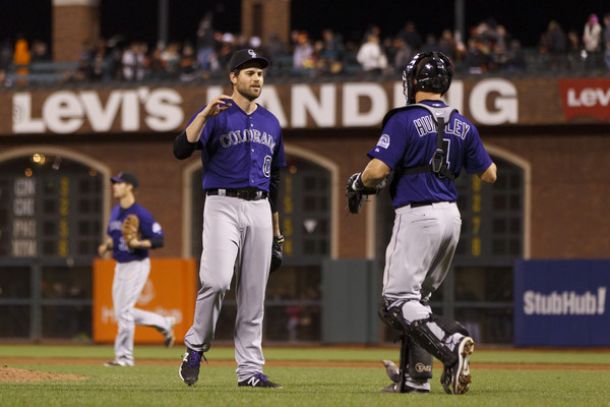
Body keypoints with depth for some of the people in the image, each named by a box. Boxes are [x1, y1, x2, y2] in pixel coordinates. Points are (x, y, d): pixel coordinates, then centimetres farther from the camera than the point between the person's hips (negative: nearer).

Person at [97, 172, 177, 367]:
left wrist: (138, 244, -31)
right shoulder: (115, 212, 10)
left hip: (136, 266, -9)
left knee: (124, 312, -8)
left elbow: (159, 239, -17)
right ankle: (164, 324, 28)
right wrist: (105, 246, 2)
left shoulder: (140, 214, -16)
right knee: (122, 313, 12)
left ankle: (124, 356, 1)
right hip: (120, 266, 9)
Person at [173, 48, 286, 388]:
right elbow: (181, 150, -16)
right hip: (223, 205, -5)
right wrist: (205, 114, -25)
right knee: (217, 280, -23)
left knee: (254, 294, 3)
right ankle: (196, 346, -2)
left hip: (260, 209, 5)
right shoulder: (215, 116, 0)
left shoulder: (271, 123, 16)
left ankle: (250, 370, 6)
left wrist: (276, 231, 18)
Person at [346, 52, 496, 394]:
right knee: (417, 297, 18)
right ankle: (416, 376, 14)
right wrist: (476, 153, 33)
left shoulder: (404, 120, -10)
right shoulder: (463, 126, 8)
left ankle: (452, 344, -30)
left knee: (399, 301, -8)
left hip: (417, 216, -7)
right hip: (451, 215, 7)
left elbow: (377, 170, -16)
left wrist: (359, 184, 6)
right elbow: (489, 175, 13)